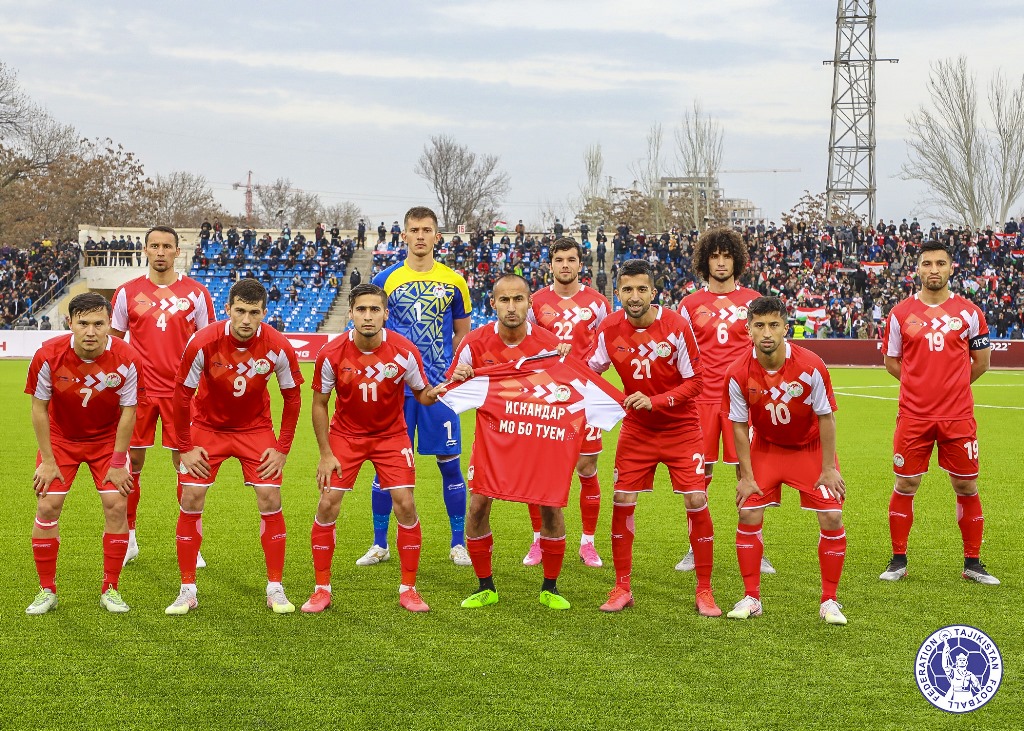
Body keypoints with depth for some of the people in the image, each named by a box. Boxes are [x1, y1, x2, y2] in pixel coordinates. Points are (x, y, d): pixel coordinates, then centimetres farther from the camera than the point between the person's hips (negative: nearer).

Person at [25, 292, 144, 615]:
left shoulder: (127, 359, -24)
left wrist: (117, 463, -11)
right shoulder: (49, 355, -24)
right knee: (47, 507, -7)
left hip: (107, 439, 0)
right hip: (61, 438, 0)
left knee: (116, 505, -9)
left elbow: (128, 411, -13)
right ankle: (46, 591, 7)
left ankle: (110, 589, 5)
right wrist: (47, 461, -11)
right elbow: (39, 408, -12)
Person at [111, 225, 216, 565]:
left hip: (181, 391, -1)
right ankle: (129, 539, 17)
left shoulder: (196, 293, 3)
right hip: (138, 390, 1)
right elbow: (114, 342, 11)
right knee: (131, 463, 4)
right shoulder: (127, 292, 5)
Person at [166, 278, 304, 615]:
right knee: (191, 501, -7)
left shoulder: (278, 347, -21)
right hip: (207, 425, 0)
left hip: (256, 429, 1)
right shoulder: (203, 342, -24)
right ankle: (187, 590, 4)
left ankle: (275, 589, 4)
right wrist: (185, 447, -10)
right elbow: (182, 394, -12)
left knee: (270, 501, -8)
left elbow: (292, 397, -6)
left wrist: (282, 448, -7)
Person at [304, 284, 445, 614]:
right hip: (345, 434, 0)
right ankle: (322, 590, 7)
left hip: (391, 435, 0)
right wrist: (325, 454, -8)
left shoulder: (404, 351, -18)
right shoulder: (331, 354, -18)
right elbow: (319, 403, -5)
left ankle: (408, 589, 6)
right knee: (327, 505, -7)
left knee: (405, 505, -8)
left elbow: (420, 392, -3)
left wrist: (431, 394, -28)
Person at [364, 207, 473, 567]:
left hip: (440, 387, 0)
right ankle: (379, 544, 14)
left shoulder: (454, 282, 5)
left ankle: (459, 544, 13)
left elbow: (462, 335, 12)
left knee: (450, 463, 2)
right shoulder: (384, 280, 3)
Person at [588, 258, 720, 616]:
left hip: (681, 428, -3)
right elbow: (592, 369, 5)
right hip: (636, 429, 3)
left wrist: (655, 401, -26)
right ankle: (622, 589, 11)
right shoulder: (609, 329, -9)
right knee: (622, 502, -4)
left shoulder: (676, 326, -17)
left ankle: (704, 591, 3)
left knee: (697, 501, -10)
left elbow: (694, 381, -14)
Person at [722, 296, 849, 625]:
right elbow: (739, 426, -9)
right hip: (765, 447, 1)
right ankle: (751, 598, 8)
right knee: (748, 514, -7)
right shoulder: (738, 374, -21)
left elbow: (826, 418, -14)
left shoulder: (810, 366, -25)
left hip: (811, 447, -1)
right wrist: (747, 476, -9)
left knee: (832, 517, -10)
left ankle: (829, 601, 5)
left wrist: (828, 469, -13)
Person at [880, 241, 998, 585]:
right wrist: (922, 385, 8)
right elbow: (892, 362, 11)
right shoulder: (901, 313, 2)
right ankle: (898, 560, 15)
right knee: (905, 485, 4)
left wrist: (951, 385, 11)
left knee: (966, 487, 5)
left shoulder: (969, 312, 2)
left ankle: (972, 563, 15)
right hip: (913, 416, 0)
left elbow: (981, 362, 11)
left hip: (958, 417, 0)